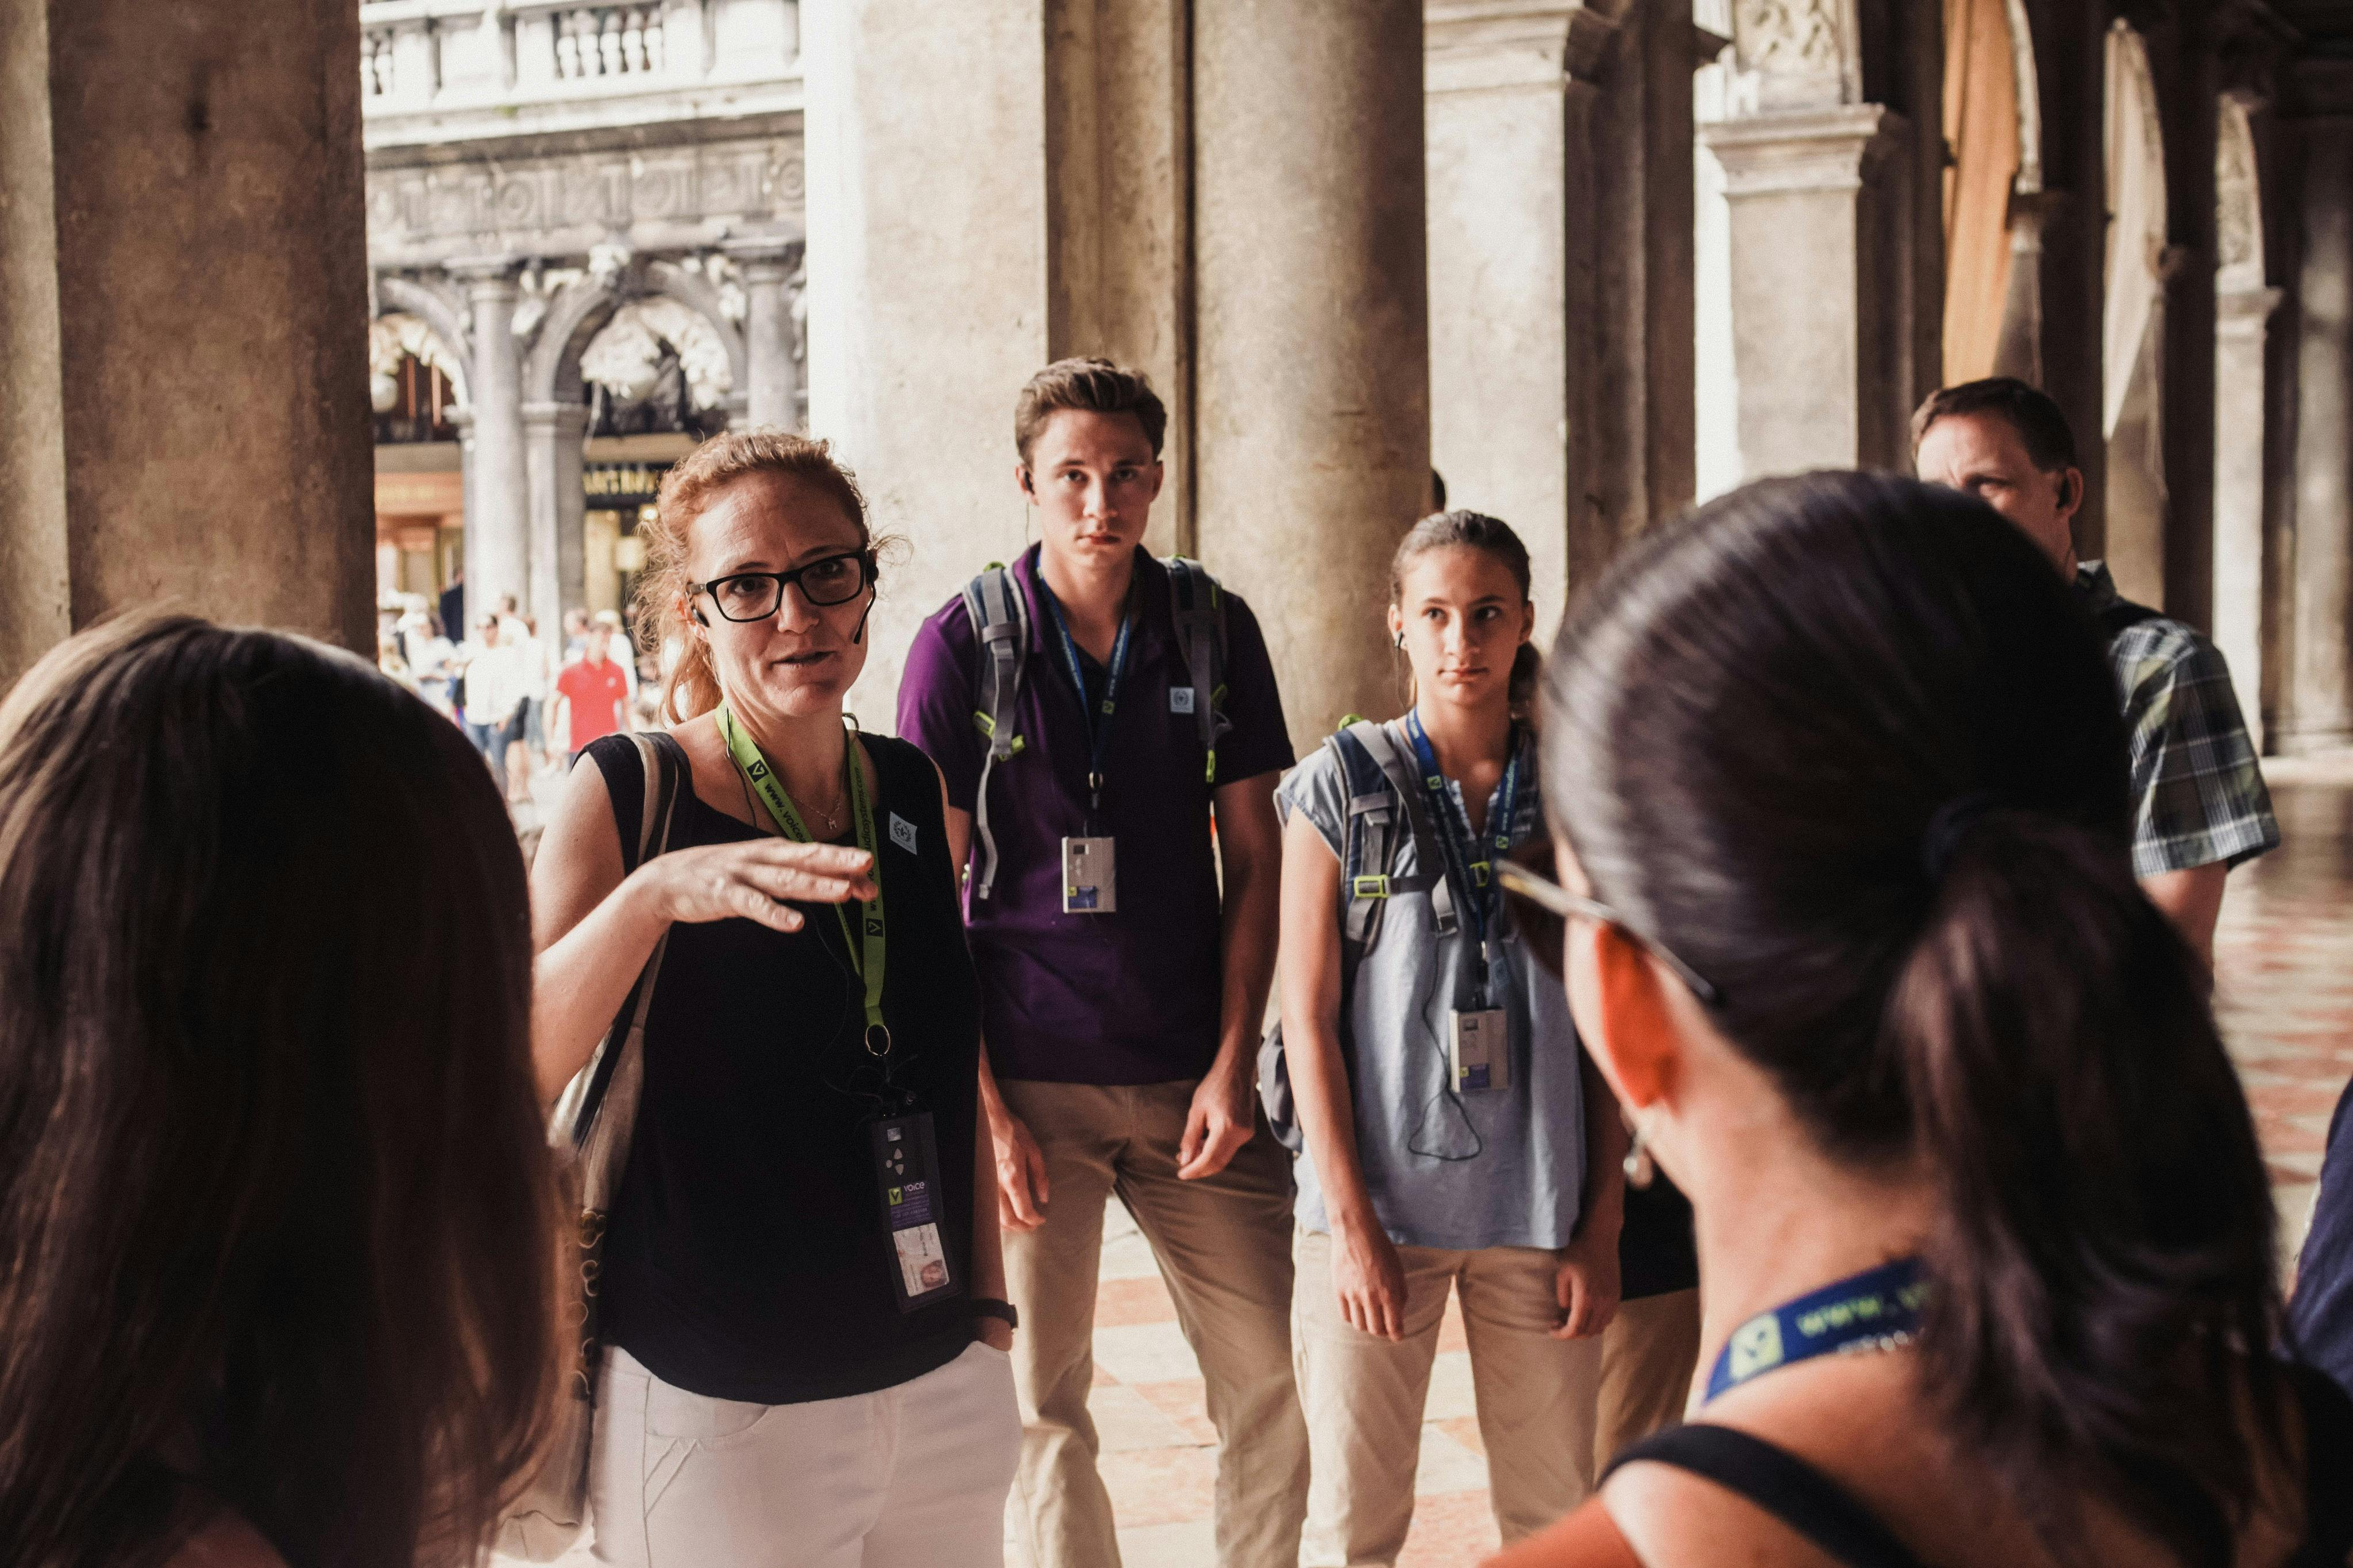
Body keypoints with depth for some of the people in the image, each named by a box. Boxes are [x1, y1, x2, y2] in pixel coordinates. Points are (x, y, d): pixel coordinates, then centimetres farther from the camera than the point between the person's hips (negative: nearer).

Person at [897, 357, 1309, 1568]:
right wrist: (983, 1107, -8)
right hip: (1028, 1081, -2)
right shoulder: (961, 645, -3)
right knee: (1040, 1401, 6)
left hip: (1191, 1077, 2)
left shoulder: (1217, 632, 4)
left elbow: (1255, 860, 7)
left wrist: (1234, 1063, -3)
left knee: (1272, 1379, 4)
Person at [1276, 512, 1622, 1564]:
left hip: (1542, 1212, 2)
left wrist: (1602, 1227, 2)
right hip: (1375, 1206, -2)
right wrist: (1351, 1220, -7)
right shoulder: (1339, 788, 0)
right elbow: (1309, 1017, -2)